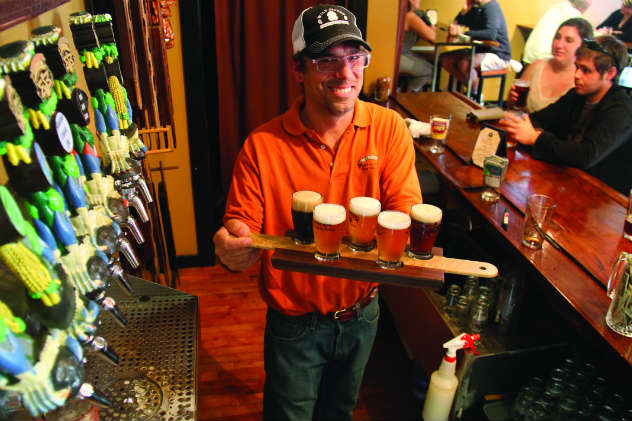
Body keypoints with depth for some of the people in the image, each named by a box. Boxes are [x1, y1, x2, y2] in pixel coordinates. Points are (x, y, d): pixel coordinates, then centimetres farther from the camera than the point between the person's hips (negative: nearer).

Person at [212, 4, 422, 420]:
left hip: (362, 315, 3)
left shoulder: (389, 128, -12)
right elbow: (242, 221, -15)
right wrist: (232, 243, -39)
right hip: (295, 323, -2)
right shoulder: (262, 145, -17)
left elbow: (406, 210, -15)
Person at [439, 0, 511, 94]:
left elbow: (491, 34, -30)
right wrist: (465, 10, -5)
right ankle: (470, 88, 2)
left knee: (464, 64, -34)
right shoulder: (475, 8, 11)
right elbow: (457, 23, 12)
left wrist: (463, 33, -27)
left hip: (498, 55, -9)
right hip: (478, 50, 9)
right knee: (445, 59, -2)